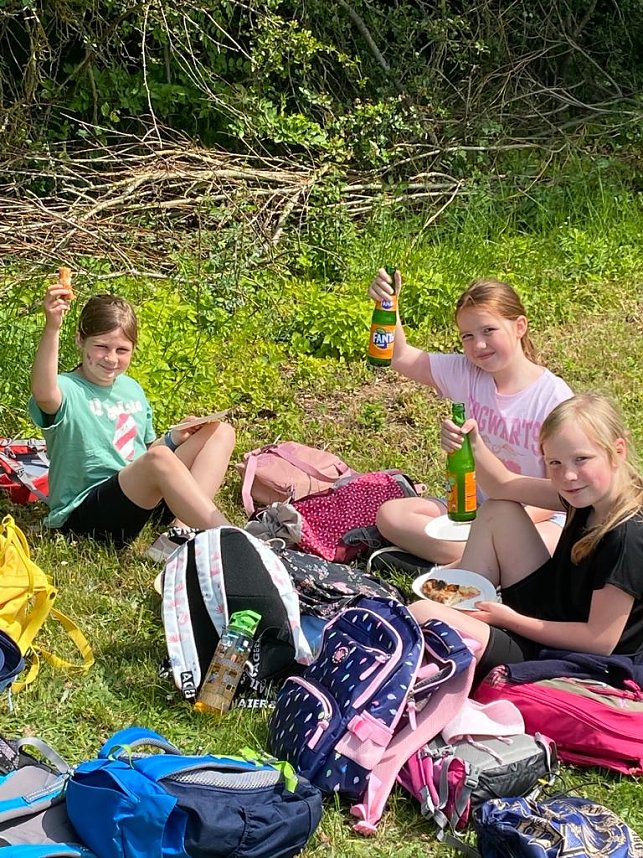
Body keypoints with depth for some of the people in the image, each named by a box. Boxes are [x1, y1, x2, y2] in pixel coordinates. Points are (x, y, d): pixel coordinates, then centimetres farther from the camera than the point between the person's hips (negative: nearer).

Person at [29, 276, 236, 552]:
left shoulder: (132, 389, 15)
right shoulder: (67, 390, -9)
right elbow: (43, 393, -36)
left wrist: (174, 439, 5)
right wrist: (52, 328, -47)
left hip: (142, 496, 9)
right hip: (83, 512, -8)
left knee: (221, 432, 2)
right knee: (160, 458, -36)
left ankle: (183, 528, -18)